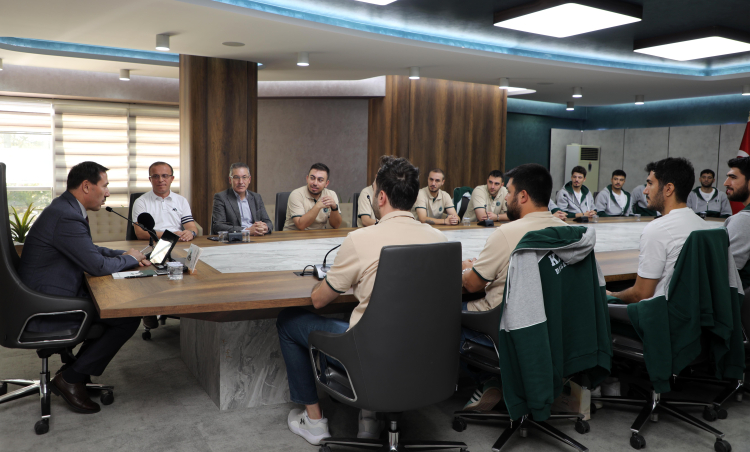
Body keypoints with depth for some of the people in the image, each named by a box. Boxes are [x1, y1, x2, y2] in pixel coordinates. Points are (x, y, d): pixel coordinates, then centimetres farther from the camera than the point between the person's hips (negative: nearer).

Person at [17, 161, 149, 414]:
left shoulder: (67, 208, 10)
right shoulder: (65, 216, -24)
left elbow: (90, 250, 23)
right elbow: (98, 266, -23)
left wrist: (125, 255, 8)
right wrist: (130, 259, -4)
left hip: (48, 297, 11)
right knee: (128, 318, -14)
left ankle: (79, 369, 18)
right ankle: (70, 379, -2)